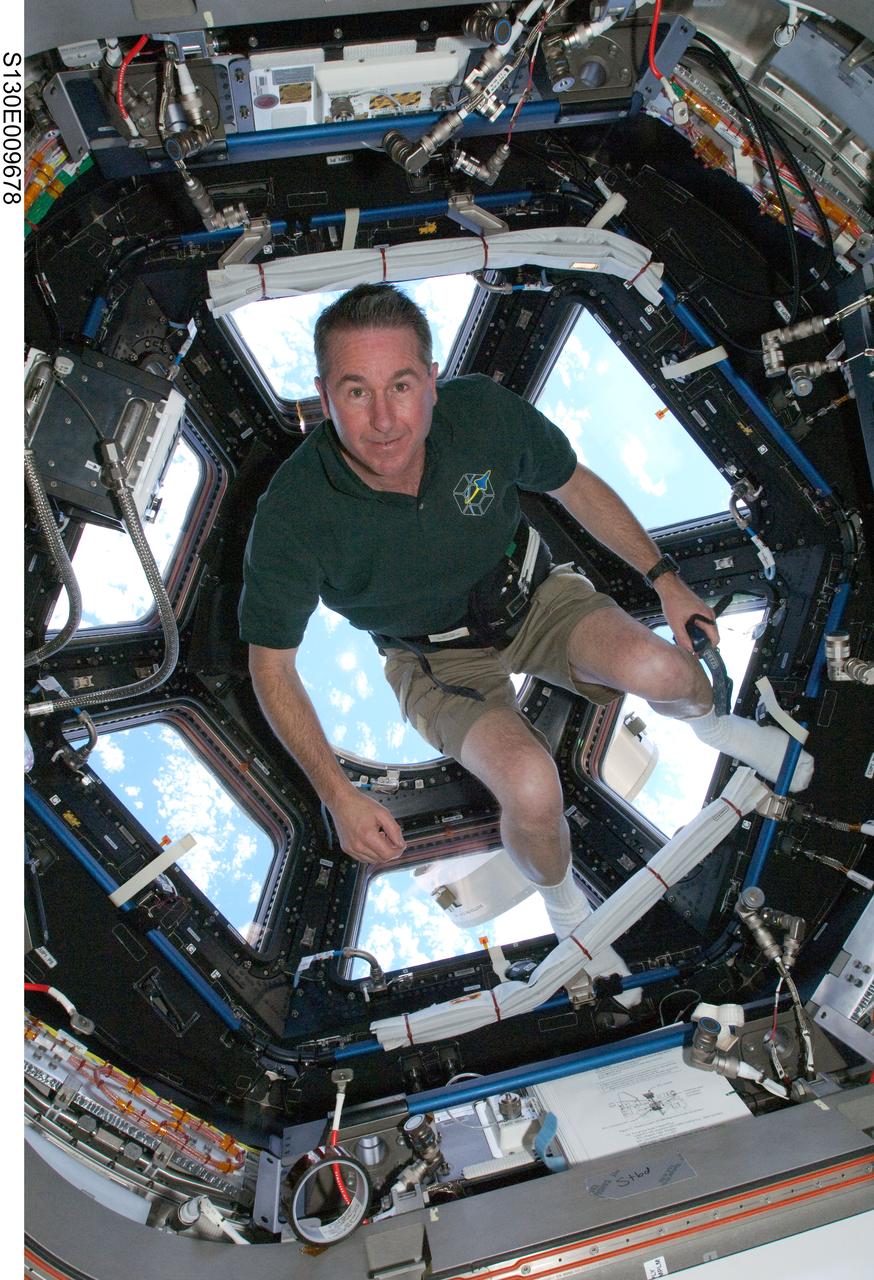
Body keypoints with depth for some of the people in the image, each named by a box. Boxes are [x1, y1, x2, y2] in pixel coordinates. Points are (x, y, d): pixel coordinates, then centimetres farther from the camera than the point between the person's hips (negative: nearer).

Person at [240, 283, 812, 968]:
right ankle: (562, 900, 7)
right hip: (434, 657, -2)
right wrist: (338, 795, -19)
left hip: (529, 596, 2)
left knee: (656, 667, -25)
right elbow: (271, 662, -15)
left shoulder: (484, 411, -23)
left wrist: (665, 577, -1)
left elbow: (575, 484, -2)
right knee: (530, 784, -29)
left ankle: (709, 720, 14)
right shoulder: (292, 516, -29)